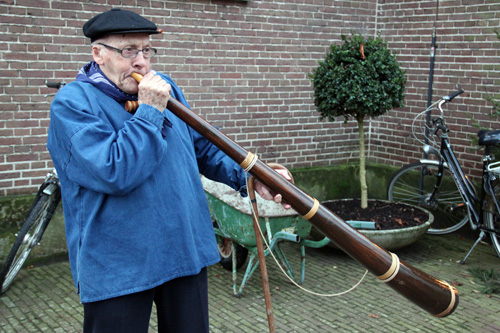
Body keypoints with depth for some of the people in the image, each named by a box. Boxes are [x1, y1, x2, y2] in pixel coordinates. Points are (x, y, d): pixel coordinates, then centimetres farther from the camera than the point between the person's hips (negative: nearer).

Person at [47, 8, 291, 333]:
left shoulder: (163, 86, 8)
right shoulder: (72, 102, -12)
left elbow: (203, 146, 14)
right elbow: (113, 174, -24)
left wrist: (248, 177, -1)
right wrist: (150, 112, -18)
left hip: (188, 253, 6)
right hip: (116, 266, -5)